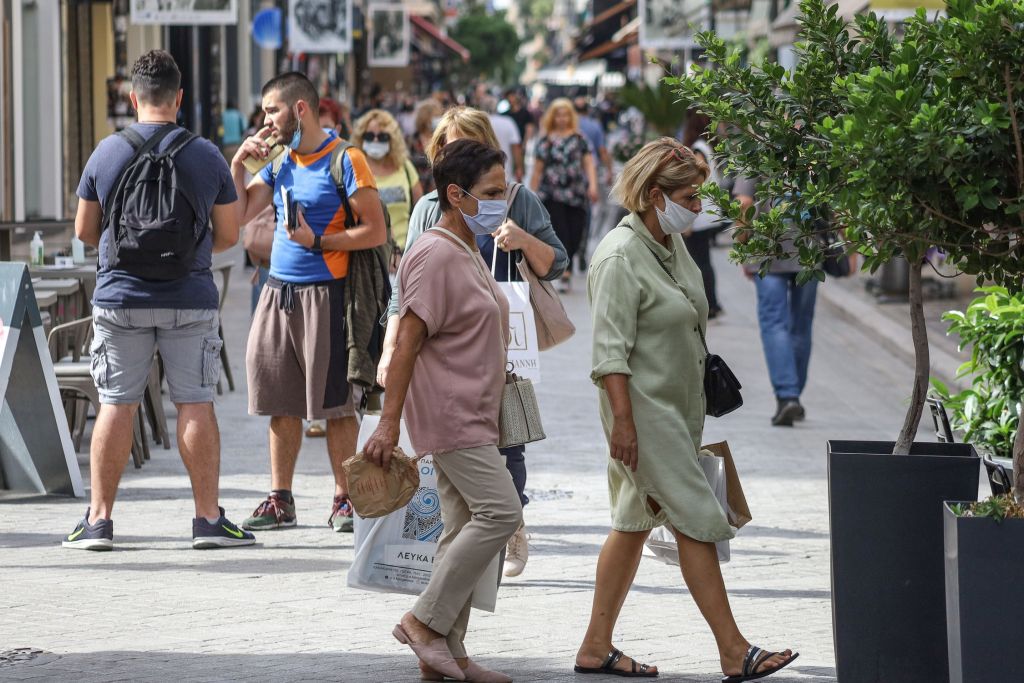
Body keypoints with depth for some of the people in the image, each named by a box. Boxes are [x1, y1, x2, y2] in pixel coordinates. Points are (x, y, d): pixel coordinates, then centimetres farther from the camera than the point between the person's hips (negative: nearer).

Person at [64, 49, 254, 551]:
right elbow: (228, 235, 5)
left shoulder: (106, 153, -2)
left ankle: (98, 519, 5)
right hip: (190, 300, 0)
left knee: (115, 406, 4)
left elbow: (84, 231, 6)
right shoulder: (206, 155, -2)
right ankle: (208, 519, 3)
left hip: (120, 297, 0)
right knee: (195, 405, 3)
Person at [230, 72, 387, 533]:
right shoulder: (279, 163, 14)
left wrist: (317, 242, -18)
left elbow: (375, 232, -11)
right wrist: (239, 164, 3)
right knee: (281, 401, 8)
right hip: (278, 292, 7)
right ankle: (280, 500, 14)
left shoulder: (345, 161, -7)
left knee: (335, 403, -2)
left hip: (324, 294, -7)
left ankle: (344, 499, 5)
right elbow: (239, 215, 13)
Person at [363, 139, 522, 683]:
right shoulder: (436, 255, -15)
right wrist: (389, 422, -22)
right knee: (500, 513, -15)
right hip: (449, 414, -10)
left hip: (471, 416, 10)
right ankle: (426, 622, -8)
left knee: (466, 528, 9)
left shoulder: (466, 252, 17)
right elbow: (408, 340, -19)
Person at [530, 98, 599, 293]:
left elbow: (589, 163, 4)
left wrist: (593, 185, -12)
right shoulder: (545, 141, 7)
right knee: (560, 232, -12)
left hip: (577, 195, 2)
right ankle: (565, 271, -13)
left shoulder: (579, 139, 10)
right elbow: (537, 169, 8)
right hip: (551, 195, -2)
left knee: (575, 236, 0)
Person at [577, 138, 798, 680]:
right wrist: (622, 422, -24)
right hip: (644, 410, -9)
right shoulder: (620, 258, -17)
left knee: (635, 523, 12)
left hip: (677, 406, 9)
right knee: (695, 522, -10)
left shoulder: (671, 244, 11)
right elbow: (611, 351, -21)